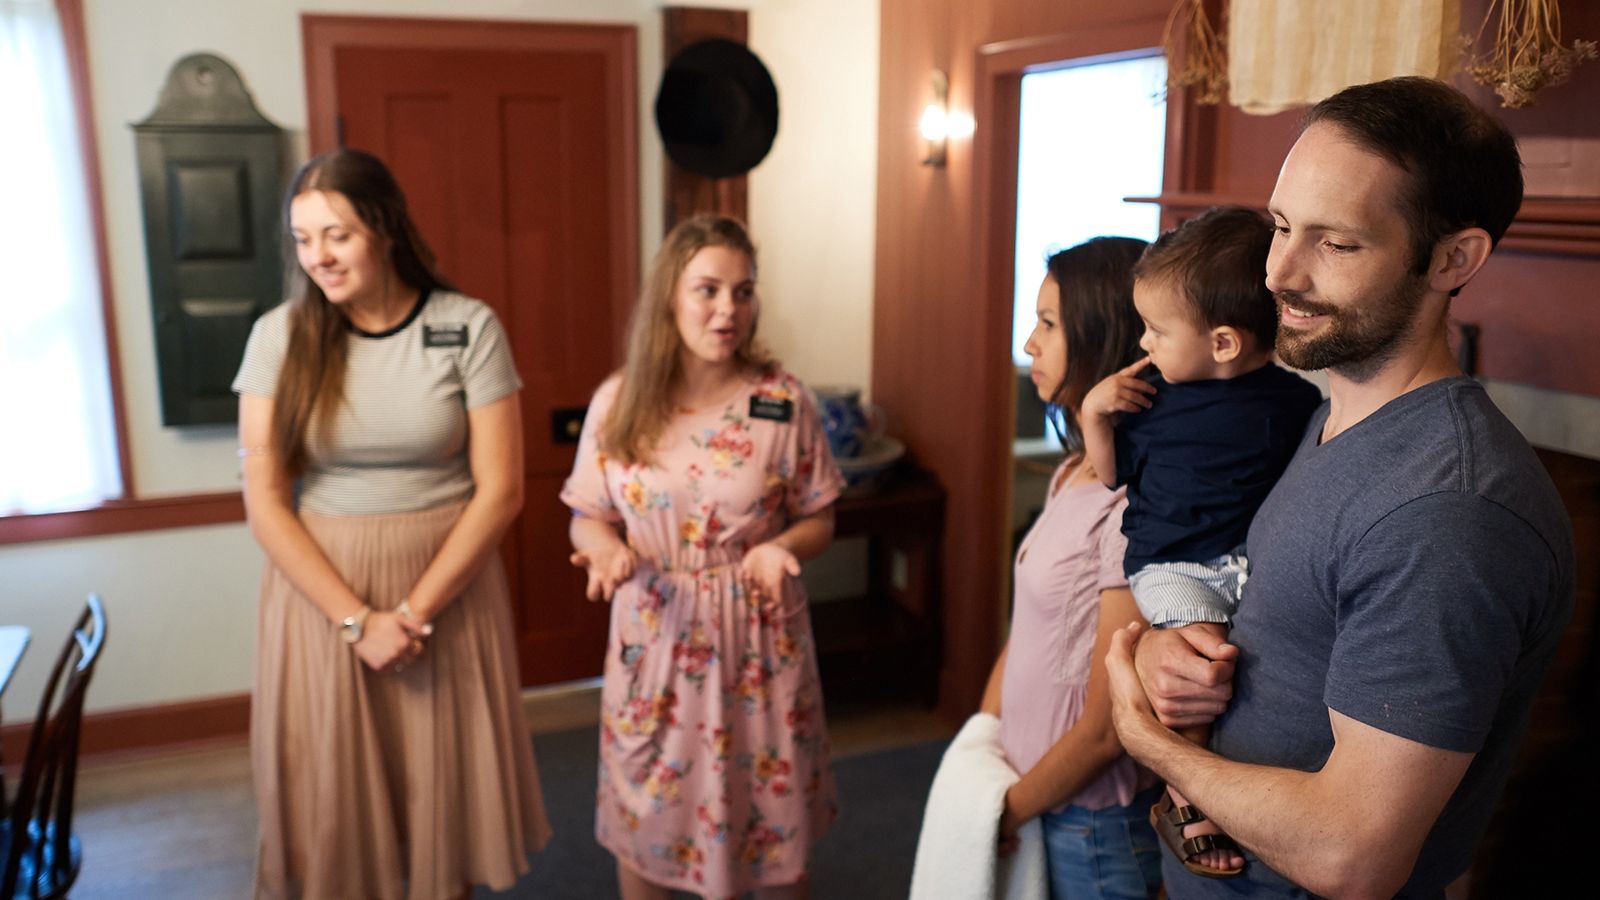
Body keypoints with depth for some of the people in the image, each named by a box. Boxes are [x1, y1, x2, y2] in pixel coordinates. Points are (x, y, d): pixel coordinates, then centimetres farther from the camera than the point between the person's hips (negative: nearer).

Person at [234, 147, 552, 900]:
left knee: (443, 784, 11)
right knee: (334, 792, 11)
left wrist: (415, 611, -13)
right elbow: (264, 501, -6)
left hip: (447, 584, -1)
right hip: (319, 588, 1)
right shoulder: (280, 336, -4)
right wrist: (356, 617, -13)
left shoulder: (468, 329, -7)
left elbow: (499, 489, -8)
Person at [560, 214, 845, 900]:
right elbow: (588, 518, 3)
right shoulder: (618, 402, -5)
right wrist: (607, 548, -19)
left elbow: (819, 519, 1)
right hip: (653, 633, 1)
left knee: (773, 817, 13)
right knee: (643, 819, 15)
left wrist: (780, 546, -20)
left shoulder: (784, 401, -7)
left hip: (757, 638, 0)